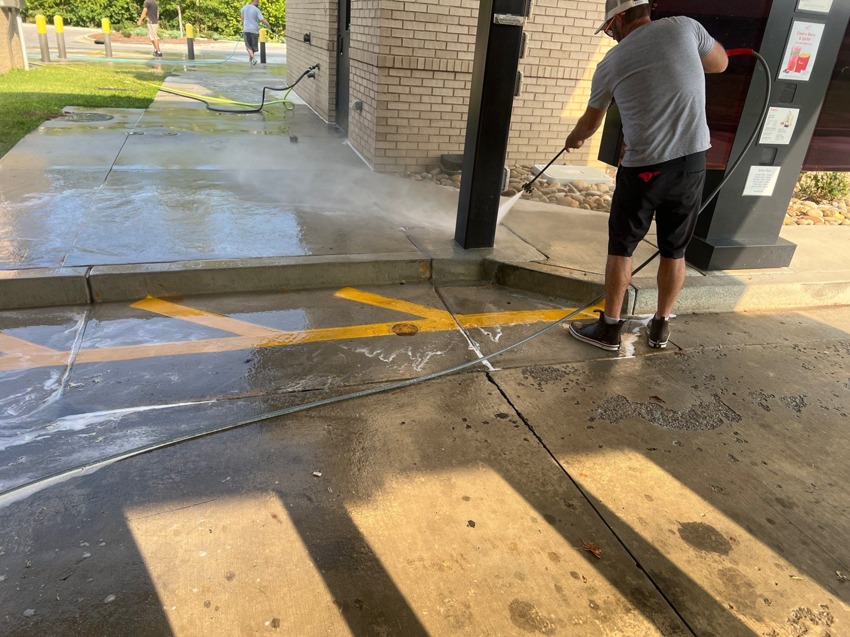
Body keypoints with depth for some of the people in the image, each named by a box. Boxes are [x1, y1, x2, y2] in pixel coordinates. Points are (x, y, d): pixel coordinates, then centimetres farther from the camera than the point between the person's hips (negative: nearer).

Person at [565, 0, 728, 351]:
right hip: (692, 162, 2)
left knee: (620, 248, 11)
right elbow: (720, 63, 19)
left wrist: (574, 139, 39)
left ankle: (610, 327, 16)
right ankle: (660, 327, 25)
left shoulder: (610, 63, 2)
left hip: (643, 167, -2)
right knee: (674, 250, 13)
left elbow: (591, 121, 18)